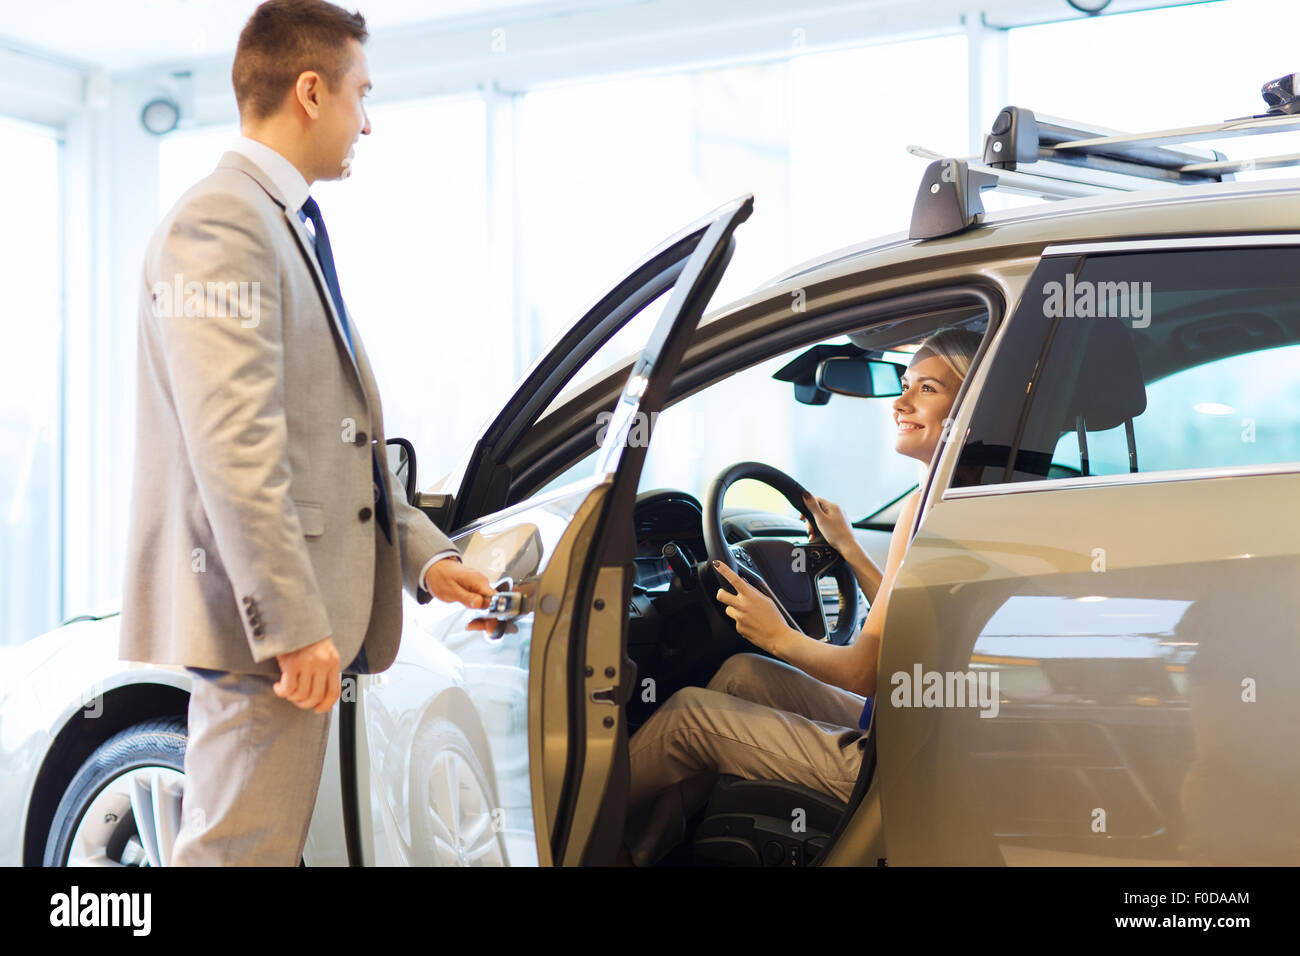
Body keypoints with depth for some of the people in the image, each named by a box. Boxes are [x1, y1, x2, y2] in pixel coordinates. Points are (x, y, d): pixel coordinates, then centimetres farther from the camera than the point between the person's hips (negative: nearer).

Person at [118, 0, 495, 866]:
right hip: (260, 619, -10)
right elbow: (232, 448, -20)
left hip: (304, 617, 10)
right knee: (241, 851, -5)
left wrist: (424, 553, 16)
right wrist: (292, 624, -23)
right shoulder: (221, 225, -12)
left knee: (272, 845, 12)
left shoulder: (293, 229, 21)